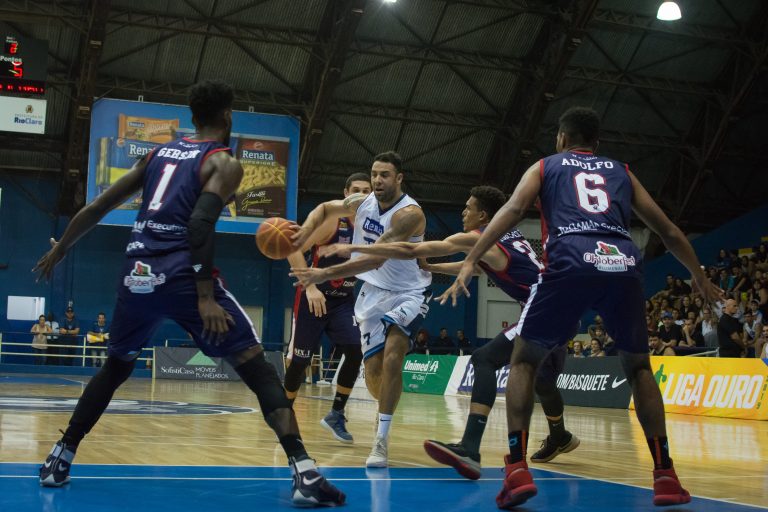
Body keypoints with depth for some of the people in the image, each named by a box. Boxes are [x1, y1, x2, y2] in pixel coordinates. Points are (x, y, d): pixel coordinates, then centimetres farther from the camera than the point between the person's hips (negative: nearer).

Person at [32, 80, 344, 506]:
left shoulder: (160, 153, 21)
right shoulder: (224, 163, 4)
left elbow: (98, 207, 23)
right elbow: (200, 222, -14)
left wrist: (60, 249, 36)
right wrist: (206, 297, -17)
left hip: (137, 273, 6)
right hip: (181, 275, -6)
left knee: (116, 367, 29)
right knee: (257, 368, -4)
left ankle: (59, 460, 28)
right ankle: (304, 472, -17)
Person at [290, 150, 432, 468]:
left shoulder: (409, 213, -26)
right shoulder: (360, 204, -5)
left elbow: (376, 258, -36)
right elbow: (325, 208, 15)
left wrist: (326, 274, -42)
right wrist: (304, 232, -7)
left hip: (409, 293, -5)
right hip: (373, 292, 6)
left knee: (392, 357, -27)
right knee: (373, 373, 1)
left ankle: (381, 440, -21)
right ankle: (387, 413, 35)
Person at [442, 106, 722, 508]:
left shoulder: (545, 166, 24)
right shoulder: (621, 172, 31)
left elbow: (512, 209, 5)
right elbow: (668, 230, 31)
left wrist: (470, 261, -2)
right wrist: (699, 276, 44)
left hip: (570, 263, -2)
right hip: (624, 264, 2)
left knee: (524, 361, 14)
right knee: (638, 366, 24)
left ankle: (517, 470, -2)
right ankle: (665, 476, 15)